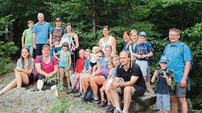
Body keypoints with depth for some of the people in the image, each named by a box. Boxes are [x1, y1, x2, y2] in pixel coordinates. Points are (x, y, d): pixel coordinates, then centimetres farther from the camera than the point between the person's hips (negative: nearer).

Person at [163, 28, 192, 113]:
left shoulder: (183, 47, -4)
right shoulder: (167, 48, 12)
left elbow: (188, 63, -8)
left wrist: (184, 78, -16)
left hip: (179, 78, -5)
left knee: (182, 99, -1)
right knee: (172, 99, 11)